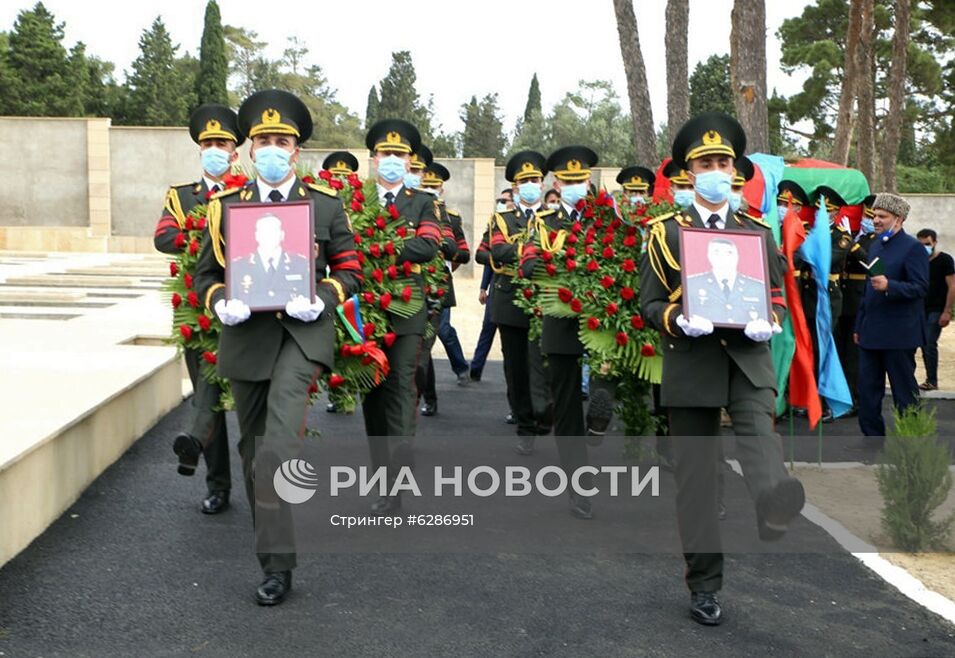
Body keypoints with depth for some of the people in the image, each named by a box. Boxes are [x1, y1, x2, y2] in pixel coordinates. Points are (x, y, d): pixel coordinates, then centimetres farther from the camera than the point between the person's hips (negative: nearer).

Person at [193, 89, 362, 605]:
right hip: (246, 335, 3)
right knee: (254, 445, 12)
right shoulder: (226, 205, 8)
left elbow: (348, 270, 7)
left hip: (303, 333, -3)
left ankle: (278, 564, -17)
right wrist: (221, 304, -11)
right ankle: (269, 540, 31)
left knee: (279, 441, -21)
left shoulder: (326, 204, 4)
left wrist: (321, 301, -13)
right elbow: (206, 273, 11)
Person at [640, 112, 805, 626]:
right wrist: (680, 321, -18)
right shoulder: (666, 232, 6)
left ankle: (775, 508, -56)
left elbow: (778, 295, 14)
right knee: (695, 474, 2)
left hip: (748, 359, 1)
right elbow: (650, 303, 4)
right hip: (691, 364, -1)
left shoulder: (758, 231, 12)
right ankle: (704, 584, 12)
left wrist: (769, 324, -9)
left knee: (759, 436, -28)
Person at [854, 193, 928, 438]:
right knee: (867, 387, 7)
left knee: (904, 390, 2)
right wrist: (859, 326, 19)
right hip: (871, 333, 7)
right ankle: (873, 437, 15)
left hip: (899, 334, -7)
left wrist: (889, 286, -29)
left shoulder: (913, 247, -9)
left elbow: (921, 287, -15)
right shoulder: (876, 247, 15)